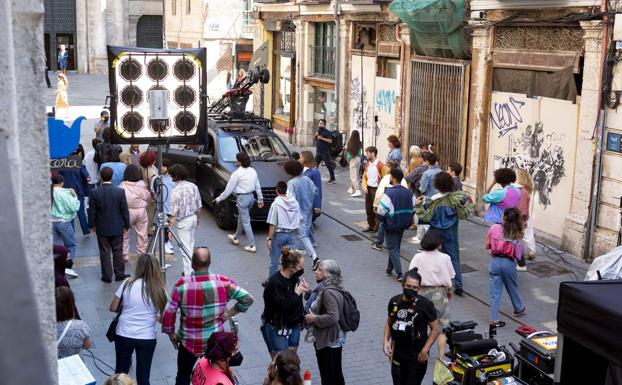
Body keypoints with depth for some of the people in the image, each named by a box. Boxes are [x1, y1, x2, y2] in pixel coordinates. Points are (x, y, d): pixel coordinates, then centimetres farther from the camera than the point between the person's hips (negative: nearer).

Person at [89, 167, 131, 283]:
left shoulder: (95, 193, -11)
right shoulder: (120, 192, -12)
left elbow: (92, 211, -4)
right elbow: (124, 210, -6)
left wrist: (92, 225, 10)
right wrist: (127, 225, 6)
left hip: (102, 228, 0)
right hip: (117, 228, 0)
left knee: (104, 252, 8)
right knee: (118, 251, 11)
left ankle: (107, 276, 12)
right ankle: (120, 274, 17)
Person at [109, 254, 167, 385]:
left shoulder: (128, 283, -6)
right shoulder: (159, 289, -6)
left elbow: (113, 308, 2)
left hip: (123, 335, 1)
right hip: (147, 338, 0)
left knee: (120, 373, 18)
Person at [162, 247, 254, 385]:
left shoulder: (182, 284, -18)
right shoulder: (224, 282, -14)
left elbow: (168, 313, -13)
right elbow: (247, 298, -10)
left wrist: (171, 334, 3)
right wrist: (229, 313, -2)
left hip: (189, 342, -1)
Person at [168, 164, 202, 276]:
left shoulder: (176, 191, -21)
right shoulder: (193, 186, -1)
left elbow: (173, 212, -20)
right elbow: (198, 206, 7)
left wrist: (170, 227, -15)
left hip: (183, 221, -7)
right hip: (193, 218, 7)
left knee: (186, 248, 0)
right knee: (190, 244, 21)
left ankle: (188, 274, 3)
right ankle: (191, 269, 31)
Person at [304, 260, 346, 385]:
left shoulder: (328, 292, -24)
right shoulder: (334, 289, 7)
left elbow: (333, 317, -31)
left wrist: (314, 318, -20)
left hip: (327, 342, -10)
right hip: (336, 339, 10)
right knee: (337, 374, 19)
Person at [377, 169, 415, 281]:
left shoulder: (388, 193, -20)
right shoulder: (408, 193, 2)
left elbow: (381, 211, -19)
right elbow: (413, 209, 9)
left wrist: (381, 219, 1)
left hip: (391, 225, -6)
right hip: (403, 225, 6)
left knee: (392, 249, 2)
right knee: (396, 247, 20)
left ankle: (399, 273, -7)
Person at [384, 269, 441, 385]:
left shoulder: (425, 305, -12)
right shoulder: (394, 301, 0)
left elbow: (436, 329, -8)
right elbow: (389, 323, 14)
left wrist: (425, 350, -14)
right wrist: (386, 341, -1)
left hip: (417, 357, -4)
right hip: (397, 355, 4)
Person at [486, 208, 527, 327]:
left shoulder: (494, 228, -9)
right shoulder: (518, 235, -7)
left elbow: (487, 245, 1)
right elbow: (520, 254, -6)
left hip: (495, 261, -1)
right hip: (509, 263, 1)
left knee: (495, 292, 5)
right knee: (513, 288, 24)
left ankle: (494, 319, 3)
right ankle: (518, 309, 47)